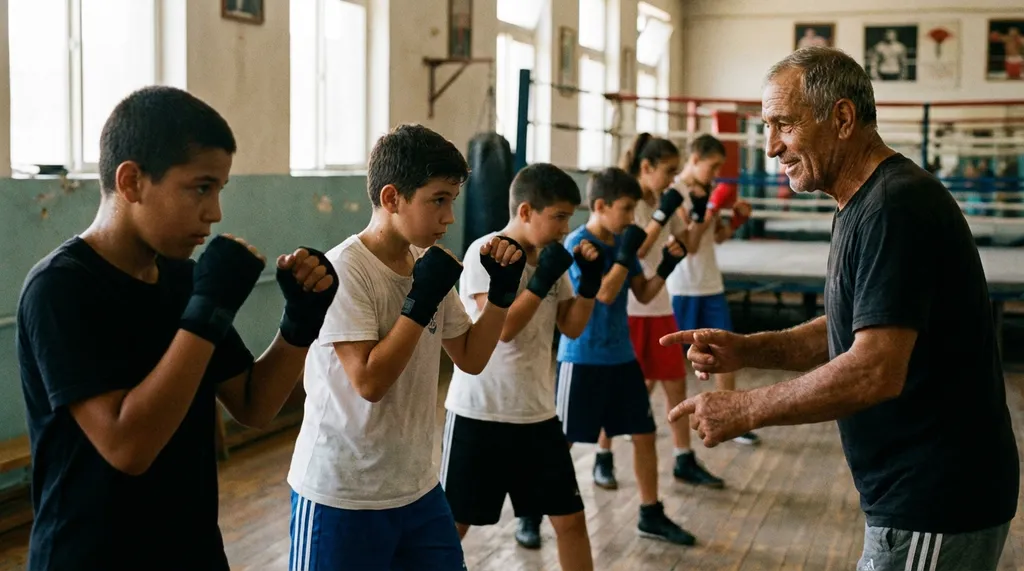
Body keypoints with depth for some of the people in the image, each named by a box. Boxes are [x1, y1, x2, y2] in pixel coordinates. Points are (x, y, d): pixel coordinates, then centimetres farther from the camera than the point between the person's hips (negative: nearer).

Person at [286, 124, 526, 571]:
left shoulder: (428, 265, 5)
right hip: (341, 495, -7)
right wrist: (422, 300, -20)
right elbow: (369, 382, -22)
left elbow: (471, 359, 11)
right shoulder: (345, 269, -17)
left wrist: (502, 291, -1)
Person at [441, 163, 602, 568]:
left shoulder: (550, 257, 6)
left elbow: (572, 328, 9)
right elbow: (503, 327, -22)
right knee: (452, 524, 6)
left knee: (570, 519, 10)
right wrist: (543, 279, -21)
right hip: (479, 413, -6)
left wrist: (590, 280, -4)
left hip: (537, 413, 6)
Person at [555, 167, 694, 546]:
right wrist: (626, 253, -22)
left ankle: (651, 515, 22)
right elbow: (605, 293, -24)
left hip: (621, 356, 7)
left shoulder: (622, 242, 6)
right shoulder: (578, 243, -15)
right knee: (560, 441, 2)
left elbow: (643, 295, 11)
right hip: (581, 359, -7)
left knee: (644, 434, 10)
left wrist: (666, 267, -4)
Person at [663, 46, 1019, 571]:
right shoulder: (864, 205, 12)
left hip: (933, 508, -10)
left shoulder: (895, 207, -21)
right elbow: (849, 330, 18)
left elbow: (875, 370, -28)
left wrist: (743, 411, -18)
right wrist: (744, 350, 3)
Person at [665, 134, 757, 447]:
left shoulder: (709, 192, 9)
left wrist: (737, 219, 2)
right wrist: (706, 213, -27)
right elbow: (686, 245, -18)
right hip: (681, 288, -7)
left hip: (711, 285, 7)